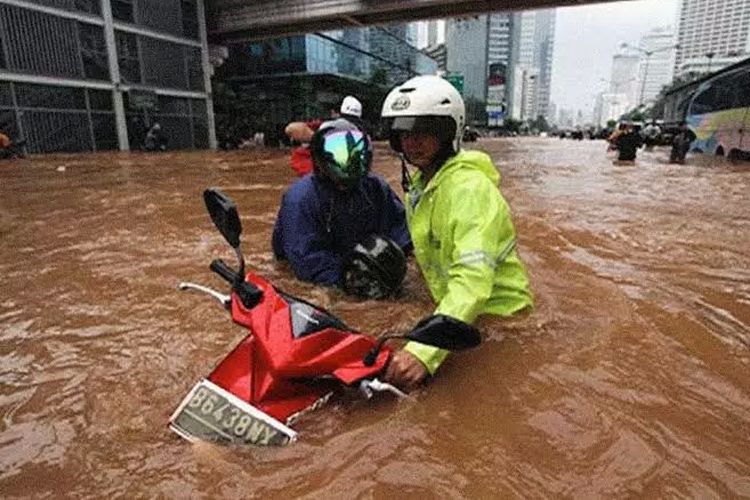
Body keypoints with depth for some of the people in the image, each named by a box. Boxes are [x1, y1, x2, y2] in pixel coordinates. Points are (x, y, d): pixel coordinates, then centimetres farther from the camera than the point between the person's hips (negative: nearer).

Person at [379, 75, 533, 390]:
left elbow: (474, 278, -39)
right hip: (455, 310, 7)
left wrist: (424, 350, -50)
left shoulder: (470, 187, -26)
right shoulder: (417, 182, 3)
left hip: (498, 315, -7)